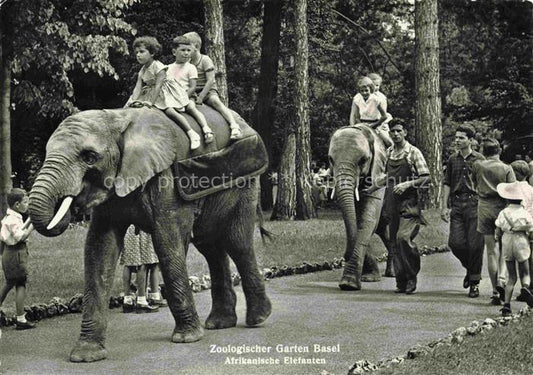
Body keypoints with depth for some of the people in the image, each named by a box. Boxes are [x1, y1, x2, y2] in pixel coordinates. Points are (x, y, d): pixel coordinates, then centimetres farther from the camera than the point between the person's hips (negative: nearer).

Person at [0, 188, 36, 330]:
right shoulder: (13, 219, -18)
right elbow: (22, 236, -24)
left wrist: (29, 220, 13)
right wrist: (33, 225, -18)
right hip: (16, 254, -10)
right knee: (21, 285, -5)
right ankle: (21, 320, -4)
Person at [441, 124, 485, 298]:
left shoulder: (479, 159, 2)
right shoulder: (452, 159, 13)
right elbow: (447, 184, 15)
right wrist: (444, 207, 8)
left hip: (474, 204, -3)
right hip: (457, 205, 3)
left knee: (475, 244, -4)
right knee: (455, 242, -4)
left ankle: (474, 281, 7)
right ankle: (470, 268, 24)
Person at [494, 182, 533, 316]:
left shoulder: (503, 213, 0)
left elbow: (497, 234, 3)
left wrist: (500, 239, 24)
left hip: (507, 246, 2)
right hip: (522, 246, -2)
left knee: (511, 277, 11)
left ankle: (507, 304, -3)